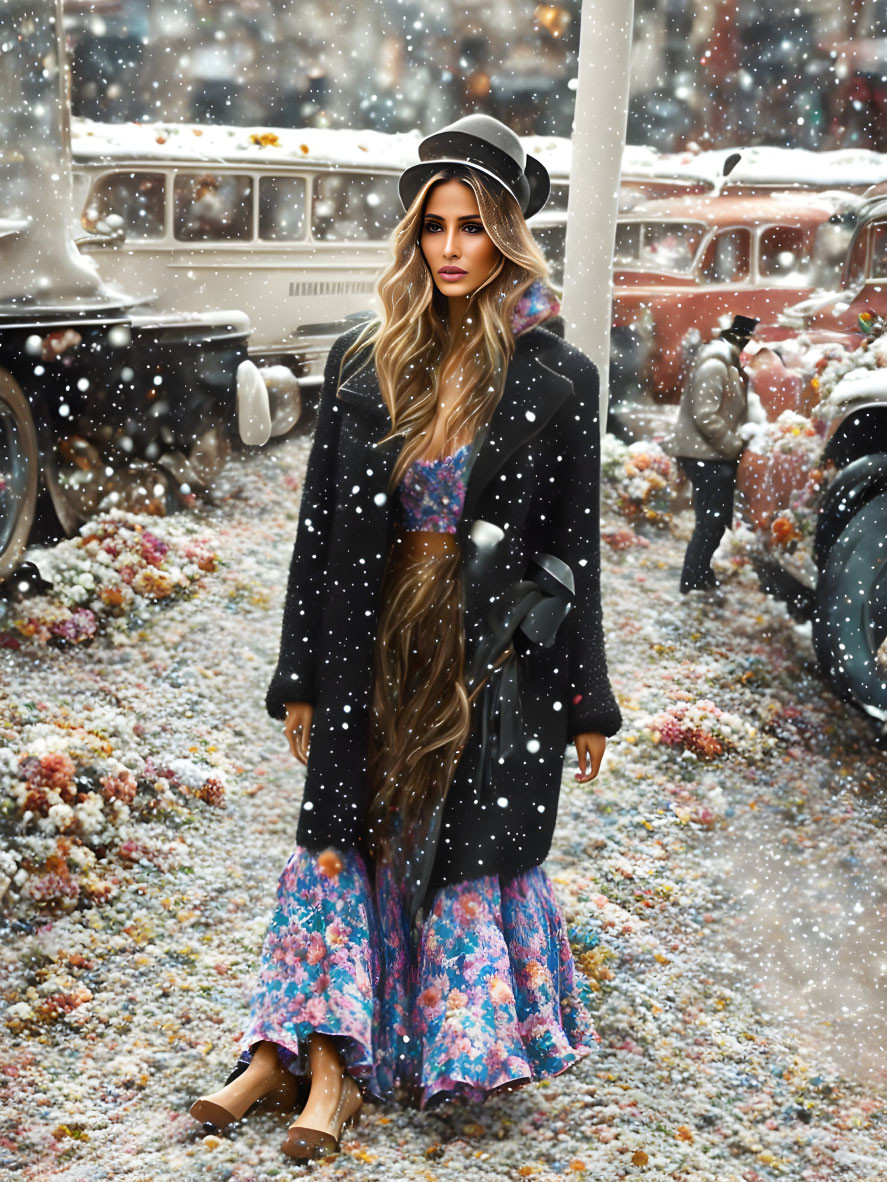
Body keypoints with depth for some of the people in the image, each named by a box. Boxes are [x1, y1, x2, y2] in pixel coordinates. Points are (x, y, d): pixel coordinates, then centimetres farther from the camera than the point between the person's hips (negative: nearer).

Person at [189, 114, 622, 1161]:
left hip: (496, 656, -2)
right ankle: (320, 1059, 14)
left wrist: (585, 702, 0)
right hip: (375, 648, 2)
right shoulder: (362, 365, 3)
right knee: (343, 838, 5)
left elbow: (576, 544, -1)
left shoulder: (554, 381, -4)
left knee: (471, 848, 6)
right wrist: (301, 675, 5)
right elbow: (320, 524, 5)